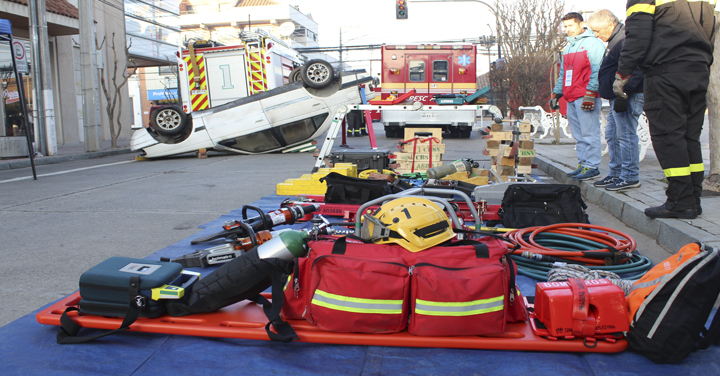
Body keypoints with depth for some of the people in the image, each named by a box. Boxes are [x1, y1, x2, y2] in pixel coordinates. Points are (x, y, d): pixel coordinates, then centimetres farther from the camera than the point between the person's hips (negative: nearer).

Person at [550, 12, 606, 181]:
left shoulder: (593, 43, -1)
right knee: (578, 134, 9)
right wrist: (557, 94, 23)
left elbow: (597, 71, -10)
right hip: (571, 98, 8)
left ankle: (592, 167, -7)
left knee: (589, 132, -8)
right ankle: (583, 164, 14)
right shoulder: (568, 47, 24)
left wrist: (590, 92, -18)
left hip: (586, 96, -8)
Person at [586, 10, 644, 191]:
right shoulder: (615, 41, 18)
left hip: (628, 96, -11)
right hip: (617, 96, 11)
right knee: (612, 134, 14)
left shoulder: (624, 40, -16)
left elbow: (632, 71, -24)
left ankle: (630, 177, 0)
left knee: (626, 135, -7)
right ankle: (615, 174, 22)